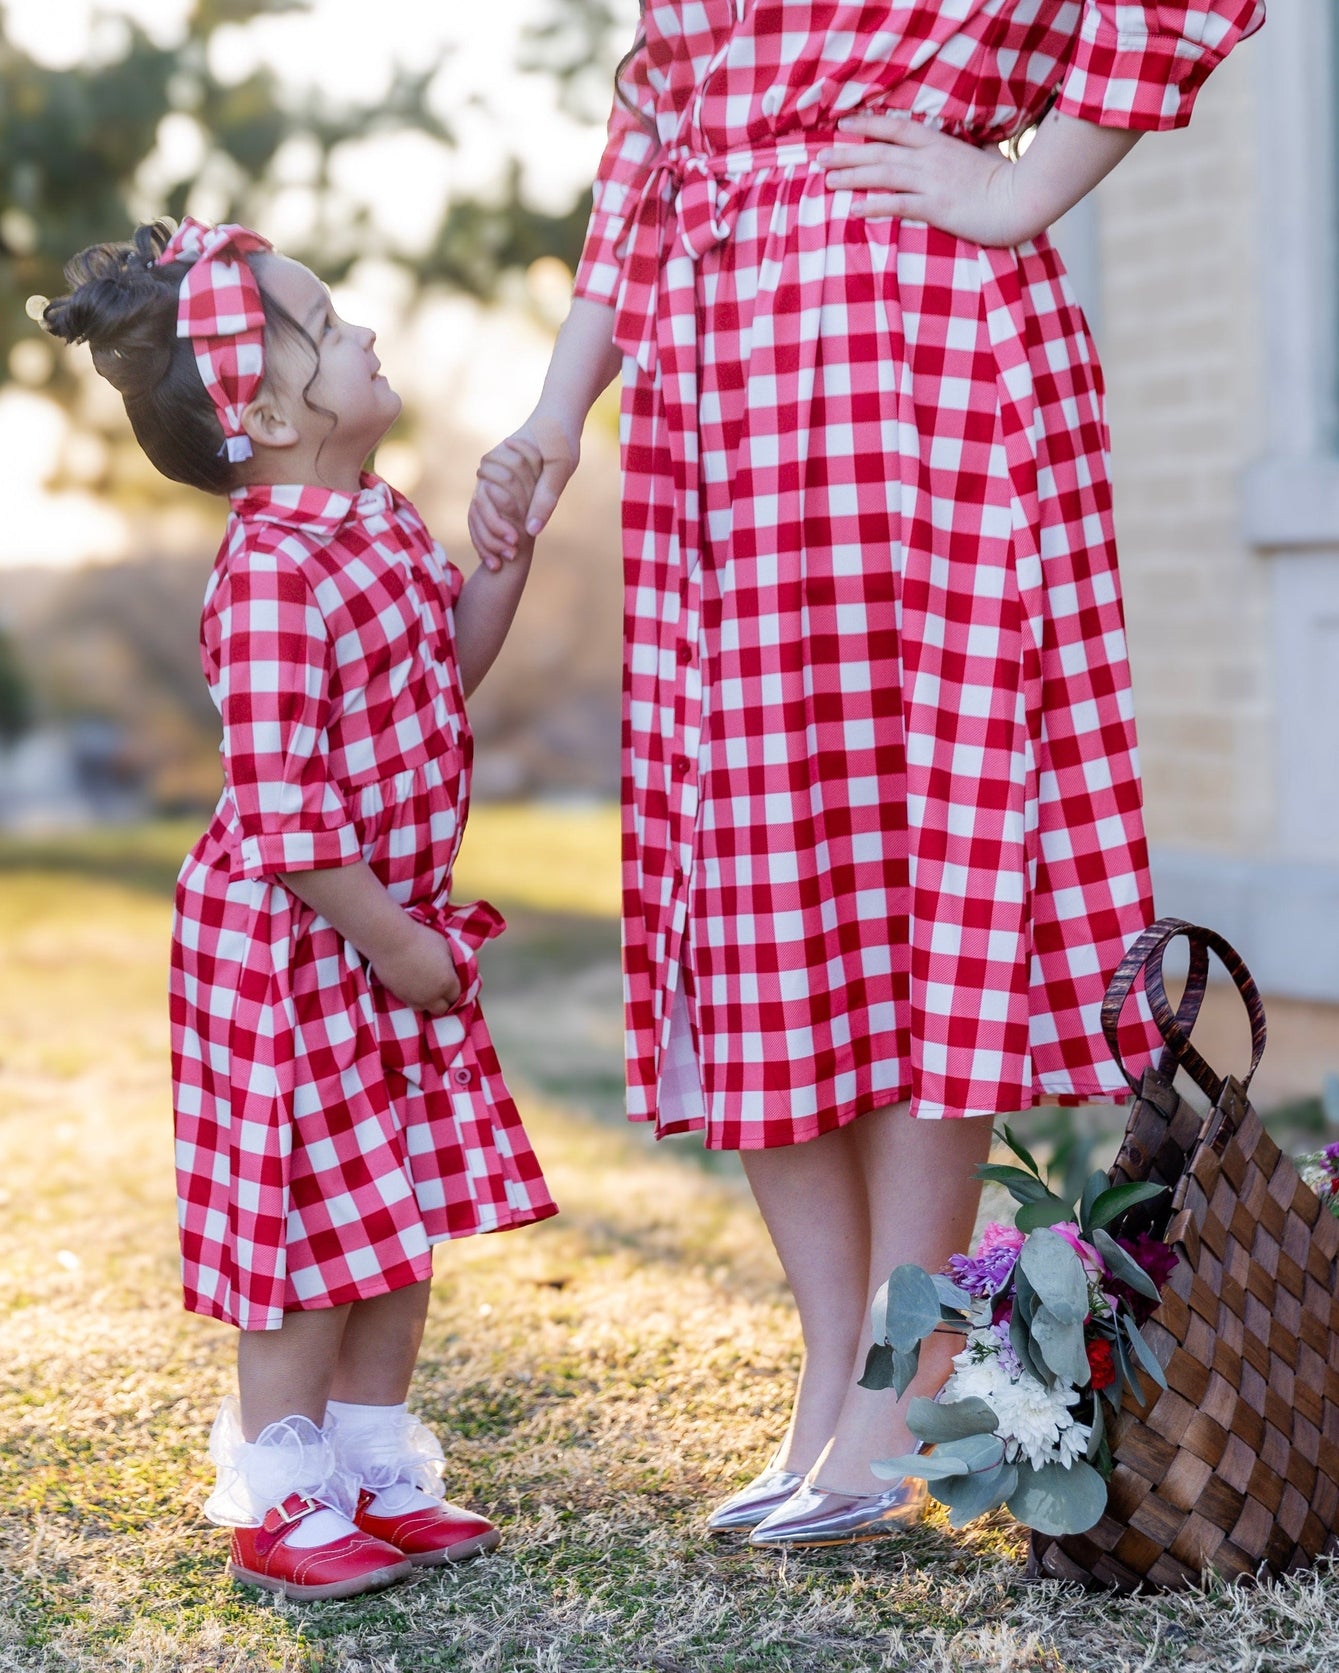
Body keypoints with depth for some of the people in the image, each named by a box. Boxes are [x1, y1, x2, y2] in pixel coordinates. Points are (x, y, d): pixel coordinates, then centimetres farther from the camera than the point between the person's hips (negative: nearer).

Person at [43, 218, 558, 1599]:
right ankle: (281, 1507, 15)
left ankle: (379, 1475, 28)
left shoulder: (382, 523, 6)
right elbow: (283, 813, -25)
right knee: (316, 1226, 1)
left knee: (405, 1219, 15)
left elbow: (448, 665, 22)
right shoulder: (270, 578, -24)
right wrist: (395, 943, -18)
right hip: (292, 947, -9)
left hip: (393, 928, 9)